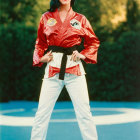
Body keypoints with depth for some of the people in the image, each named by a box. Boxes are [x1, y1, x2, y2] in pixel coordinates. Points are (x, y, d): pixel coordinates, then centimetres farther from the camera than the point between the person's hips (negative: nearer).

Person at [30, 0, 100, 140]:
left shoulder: (80, 19, 5)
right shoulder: (46, 17, 7)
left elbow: (93, 41, 13)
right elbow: (40, 43, 17)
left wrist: (83, 55, -3)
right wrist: (41, 57, 0)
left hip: (75, 70, 0)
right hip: (52, 69, 1)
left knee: (84, 112, 0)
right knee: (42, 111, 1)